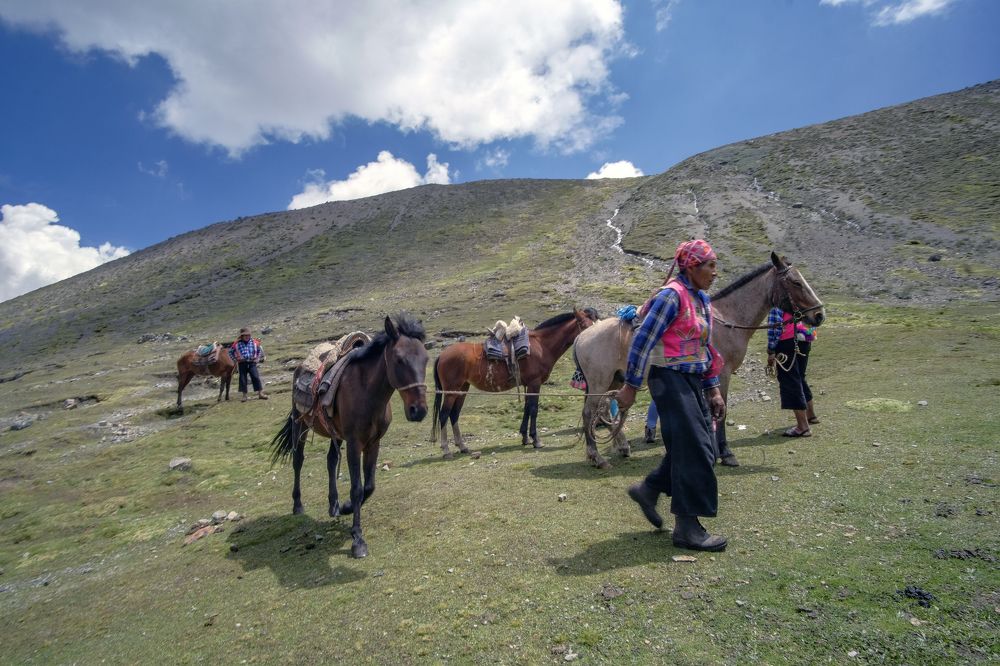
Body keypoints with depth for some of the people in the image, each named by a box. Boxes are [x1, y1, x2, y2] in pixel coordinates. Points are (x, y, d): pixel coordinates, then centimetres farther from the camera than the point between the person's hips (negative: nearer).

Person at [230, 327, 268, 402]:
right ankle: (244, 395, 11)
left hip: (252, 362, 0)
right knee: (243, 378, 3)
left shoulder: (254, 342, 2)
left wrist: (258, 358, 11)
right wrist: (235, 359, 6)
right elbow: (231, 352, 11)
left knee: (256, 377, -6)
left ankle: (260, 393, -2)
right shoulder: (237, 344, -2)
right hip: (242, 363, 0)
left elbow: (260, 350, 18)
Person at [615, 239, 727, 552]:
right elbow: (643, 340, -17)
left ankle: (648, 489, 27)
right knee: (694, 450, -5)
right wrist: (630, 386, -17)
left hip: (693, 381, 9)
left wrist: (713, 388, 16)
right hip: (670, 379, -9)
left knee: (705, 449, 12)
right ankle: (687, 528, 9)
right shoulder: (671, 295, -14)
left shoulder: (702, 300, 14)